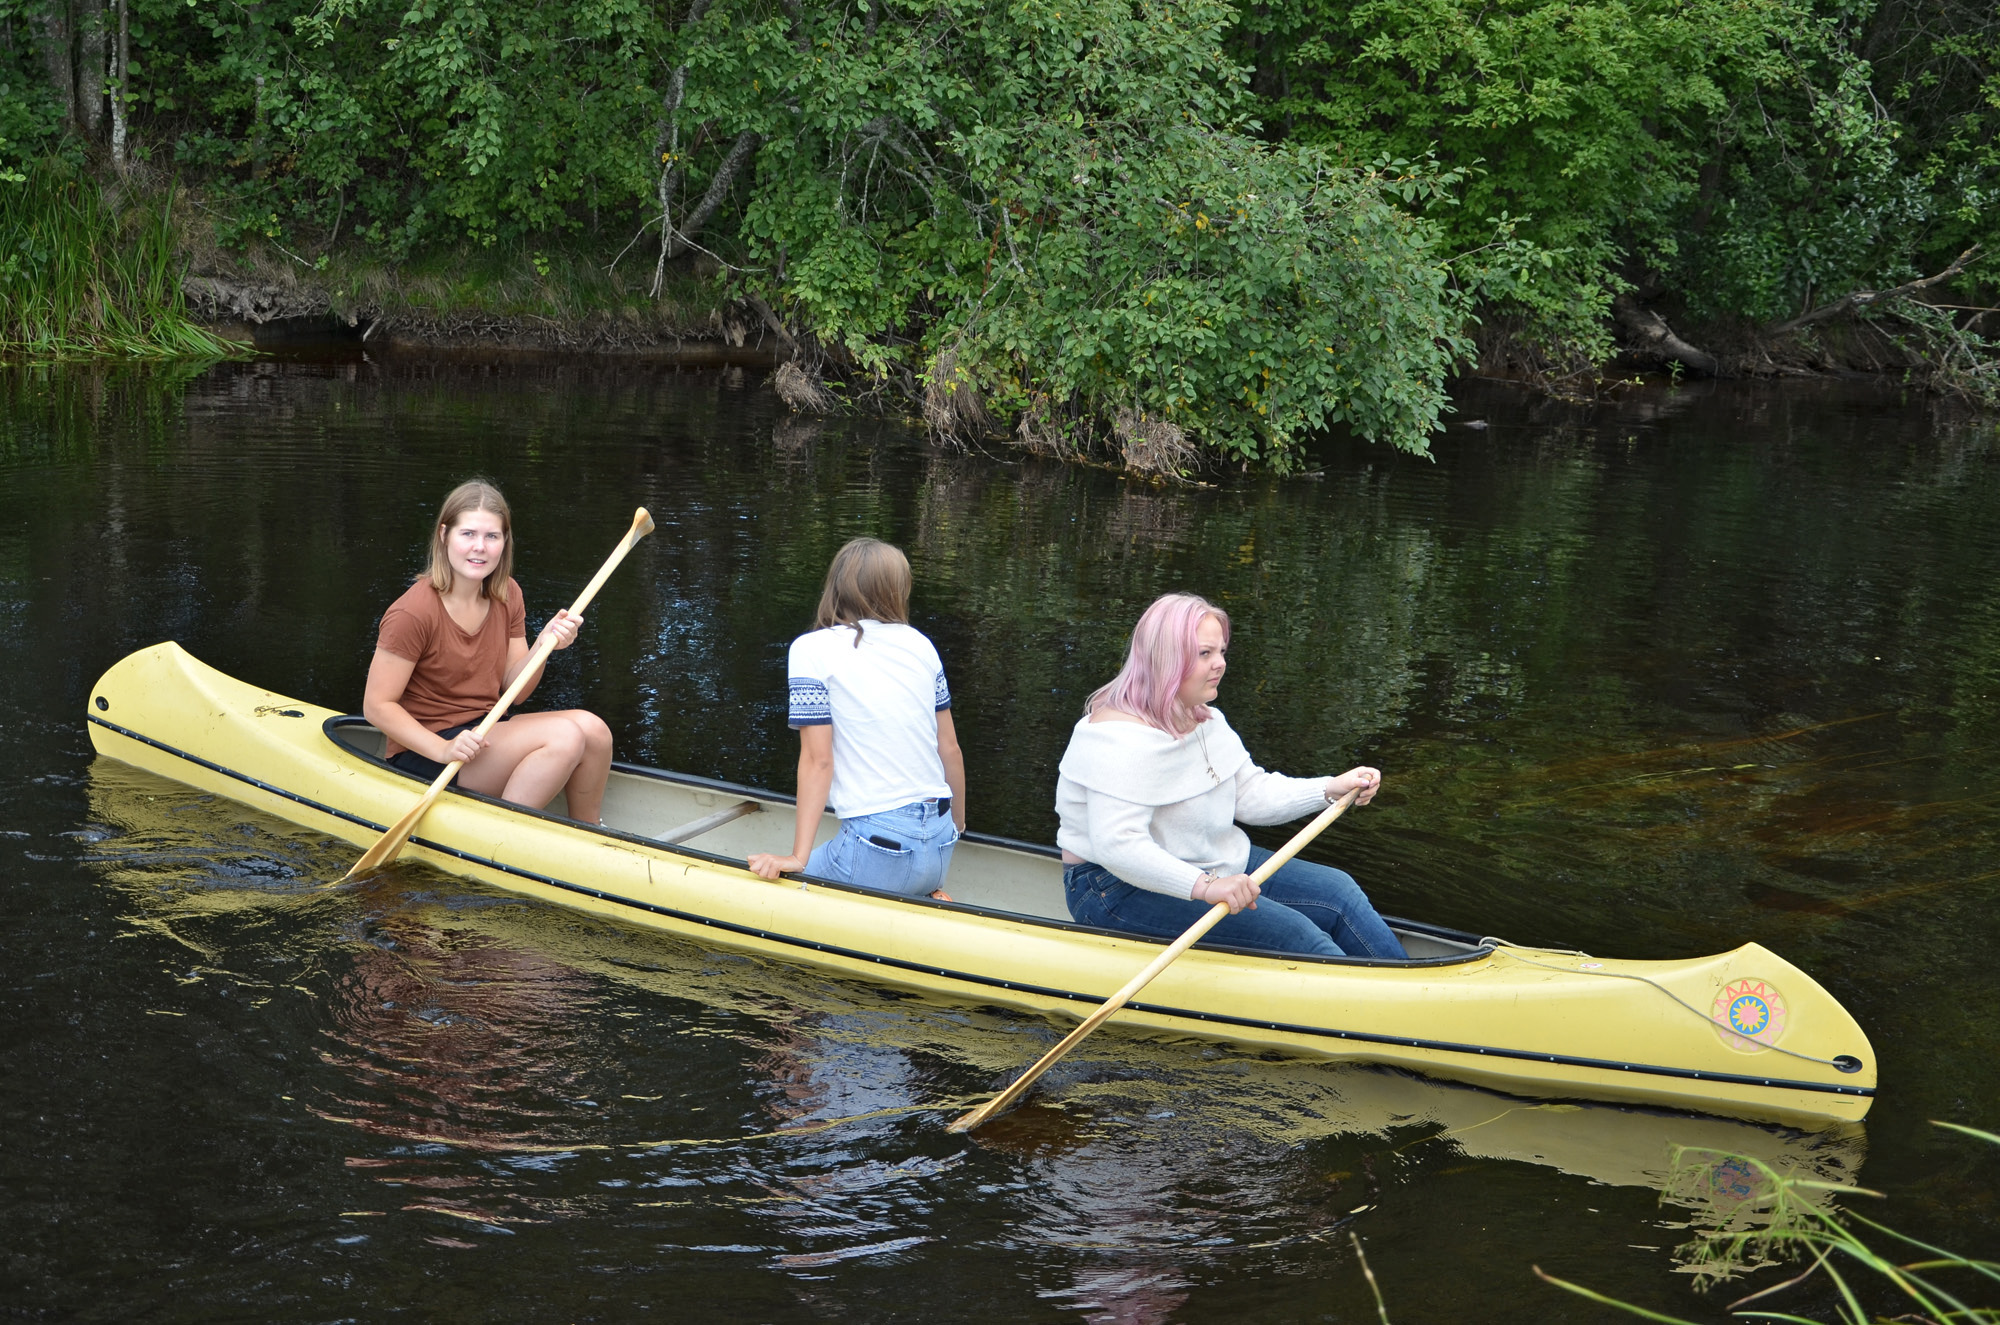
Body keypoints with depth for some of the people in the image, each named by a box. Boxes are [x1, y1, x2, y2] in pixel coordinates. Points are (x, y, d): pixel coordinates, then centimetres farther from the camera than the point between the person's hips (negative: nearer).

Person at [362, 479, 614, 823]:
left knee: (592, 728, -16)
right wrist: (443, 750, -27)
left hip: (486, 728, 7)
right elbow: (377, 706, -16)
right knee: (565, 736, -24)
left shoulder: (507, 596, 5)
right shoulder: (412, 613, -18)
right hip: (423, 754, -7)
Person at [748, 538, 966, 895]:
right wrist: (957, 825, 28)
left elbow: (818, 759, -9)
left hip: (879, 850, -6)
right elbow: (950, 748, 13)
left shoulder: (812, 649, -3)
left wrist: (799, 858, -8)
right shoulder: (920, 644, 10)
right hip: (940, 851, 6)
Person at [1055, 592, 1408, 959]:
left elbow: (1250, 793, 10)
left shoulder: (1205, 720, 9)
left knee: (1337, 892, 2)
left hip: (1212, 866, 10)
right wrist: (1204, 886, -42)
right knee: (1292, 934, -20)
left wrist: (1332, 789, -3)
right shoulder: (1121, 741, -25)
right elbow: (1117, 845, -34)